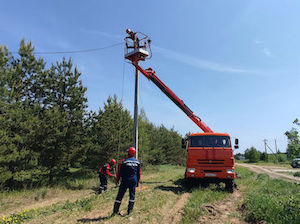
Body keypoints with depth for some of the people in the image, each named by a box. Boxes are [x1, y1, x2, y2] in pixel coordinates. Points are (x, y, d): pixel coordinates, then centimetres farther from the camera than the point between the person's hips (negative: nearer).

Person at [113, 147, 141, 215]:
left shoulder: (124, 161, -9)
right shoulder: (137, 162, 3)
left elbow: (119, 172, -5)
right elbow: (139, 173, 9)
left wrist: (117, 180, 7)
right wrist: (137, 182, 18)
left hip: (125, 181, -2)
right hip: (134, 181, 3)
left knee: (120, 196, 6)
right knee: (132, 195, 14)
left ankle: (115, 211, 9)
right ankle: (130, 210, 15)